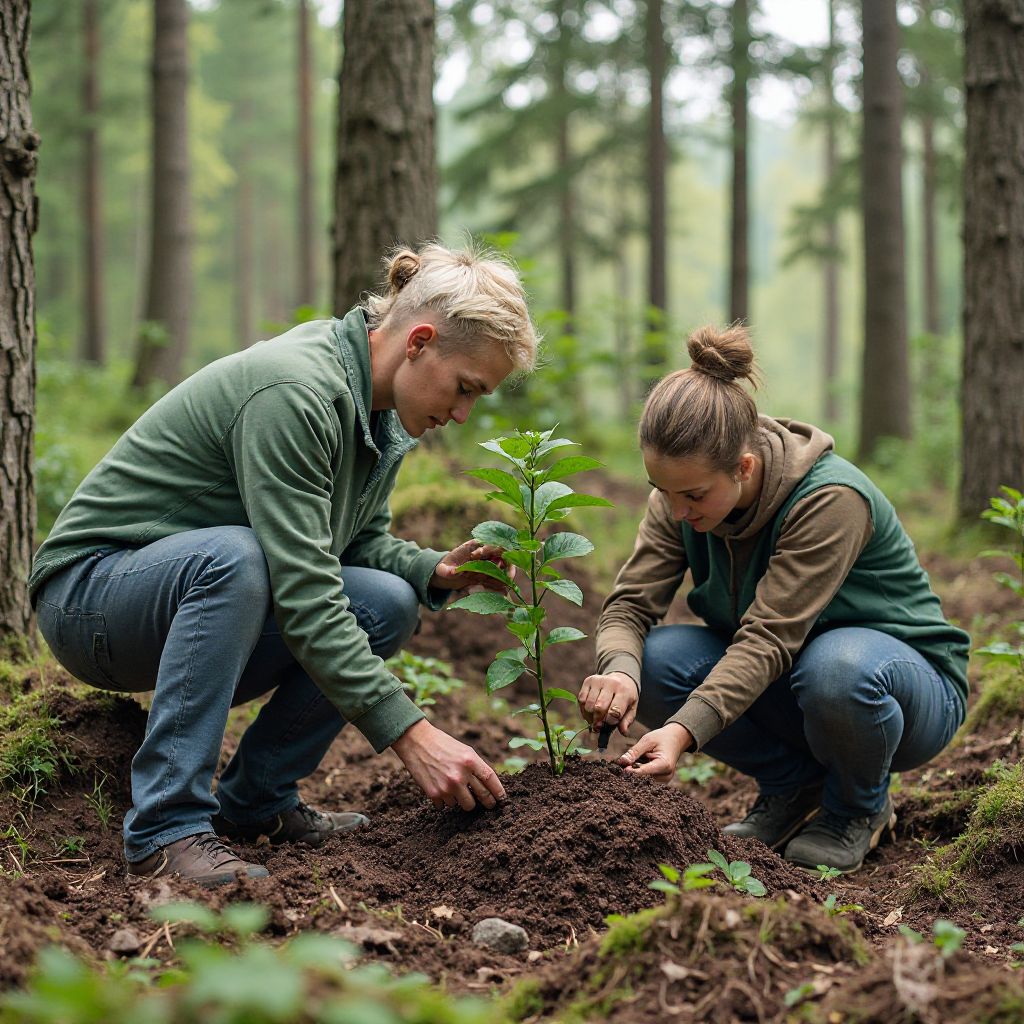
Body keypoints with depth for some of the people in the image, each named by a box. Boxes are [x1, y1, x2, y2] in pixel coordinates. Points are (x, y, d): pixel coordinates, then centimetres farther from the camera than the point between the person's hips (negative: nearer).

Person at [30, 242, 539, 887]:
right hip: (89, 588, -8)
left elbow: (361, 541, 13)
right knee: (232, 555, -39)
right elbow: (304, 597, -33)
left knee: (388, 602, -12)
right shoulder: (292, 391, -29)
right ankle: (167, 832, -33)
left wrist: (433, 571, -10)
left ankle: (256, 801, 0)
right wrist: (411, 734, -34)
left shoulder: (381, 412, 1)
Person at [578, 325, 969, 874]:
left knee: (837, 667, -41)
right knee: (655, 658, -22)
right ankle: (794, 786, 1)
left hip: (909, 677, -5)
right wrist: (619, 670, -39)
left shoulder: (831, 498, -30)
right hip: (778, 678, 5)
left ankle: (861, 807, -6)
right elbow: (632, 602, -16)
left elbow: (770, 639, -35)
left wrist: (684, 731, -46)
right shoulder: (680, 499, -11)